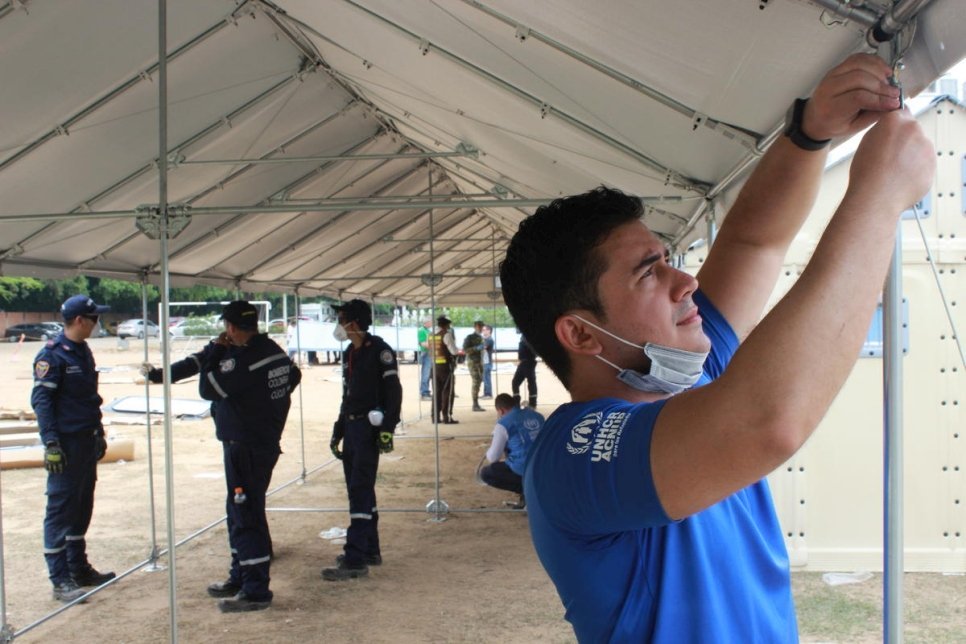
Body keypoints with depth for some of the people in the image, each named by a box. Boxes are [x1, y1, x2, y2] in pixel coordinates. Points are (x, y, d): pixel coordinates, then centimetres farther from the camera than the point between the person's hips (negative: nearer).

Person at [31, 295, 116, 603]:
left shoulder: (83, 351, 13)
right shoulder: (52, 355, -12)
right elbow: (41, 400, -16)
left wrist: (99, 433, 21)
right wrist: (51, 443, -20)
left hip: (87, 441, 9)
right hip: (67, 443, -9)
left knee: (82, 508, 15)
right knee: (60, 510, -3)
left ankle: (79, 568, 25)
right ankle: (61, 580, 1)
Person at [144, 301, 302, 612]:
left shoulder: (244, 359, -22)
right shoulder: (273, 350, 6)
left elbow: (208, 388, -13)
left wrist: (214, 352, -3)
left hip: (245, 446, -10)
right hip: (265, 441, 10)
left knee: (247, 516, -4)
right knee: (240, 511, 20)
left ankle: (256, 591, 1)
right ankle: (240, 577, 32)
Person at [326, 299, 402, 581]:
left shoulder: (379, 350, -10)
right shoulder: (349, 354, 16)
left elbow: (394, 391, -15)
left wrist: (387, 429, -21)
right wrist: (337, 432, 20)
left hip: (369, 428, -9)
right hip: (351, 427, 9)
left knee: (360, 492, -10)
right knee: (359, 491, 13)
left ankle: (355, 559, -9)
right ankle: (370, 550, 23)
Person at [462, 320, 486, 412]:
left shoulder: (480, 338, 15)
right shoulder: (469, 337, -5)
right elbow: (465, 350, -12)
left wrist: (483, 348, 6)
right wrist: (476, 348, -20)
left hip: (480, 361, 7)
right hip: (472, 361, -7)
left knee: (479, 381, 5)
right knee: (475, 381, -14)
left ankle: (476, 405, 10)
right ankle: (475, 405, -14)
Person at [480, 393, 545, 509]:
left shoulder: (503, 423, -6)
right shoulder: (537, 416, 10)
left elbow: (492, 458, -2)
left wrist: (489, 452, 24)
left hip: (524, 470, -7)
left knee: (485, 473, 14)